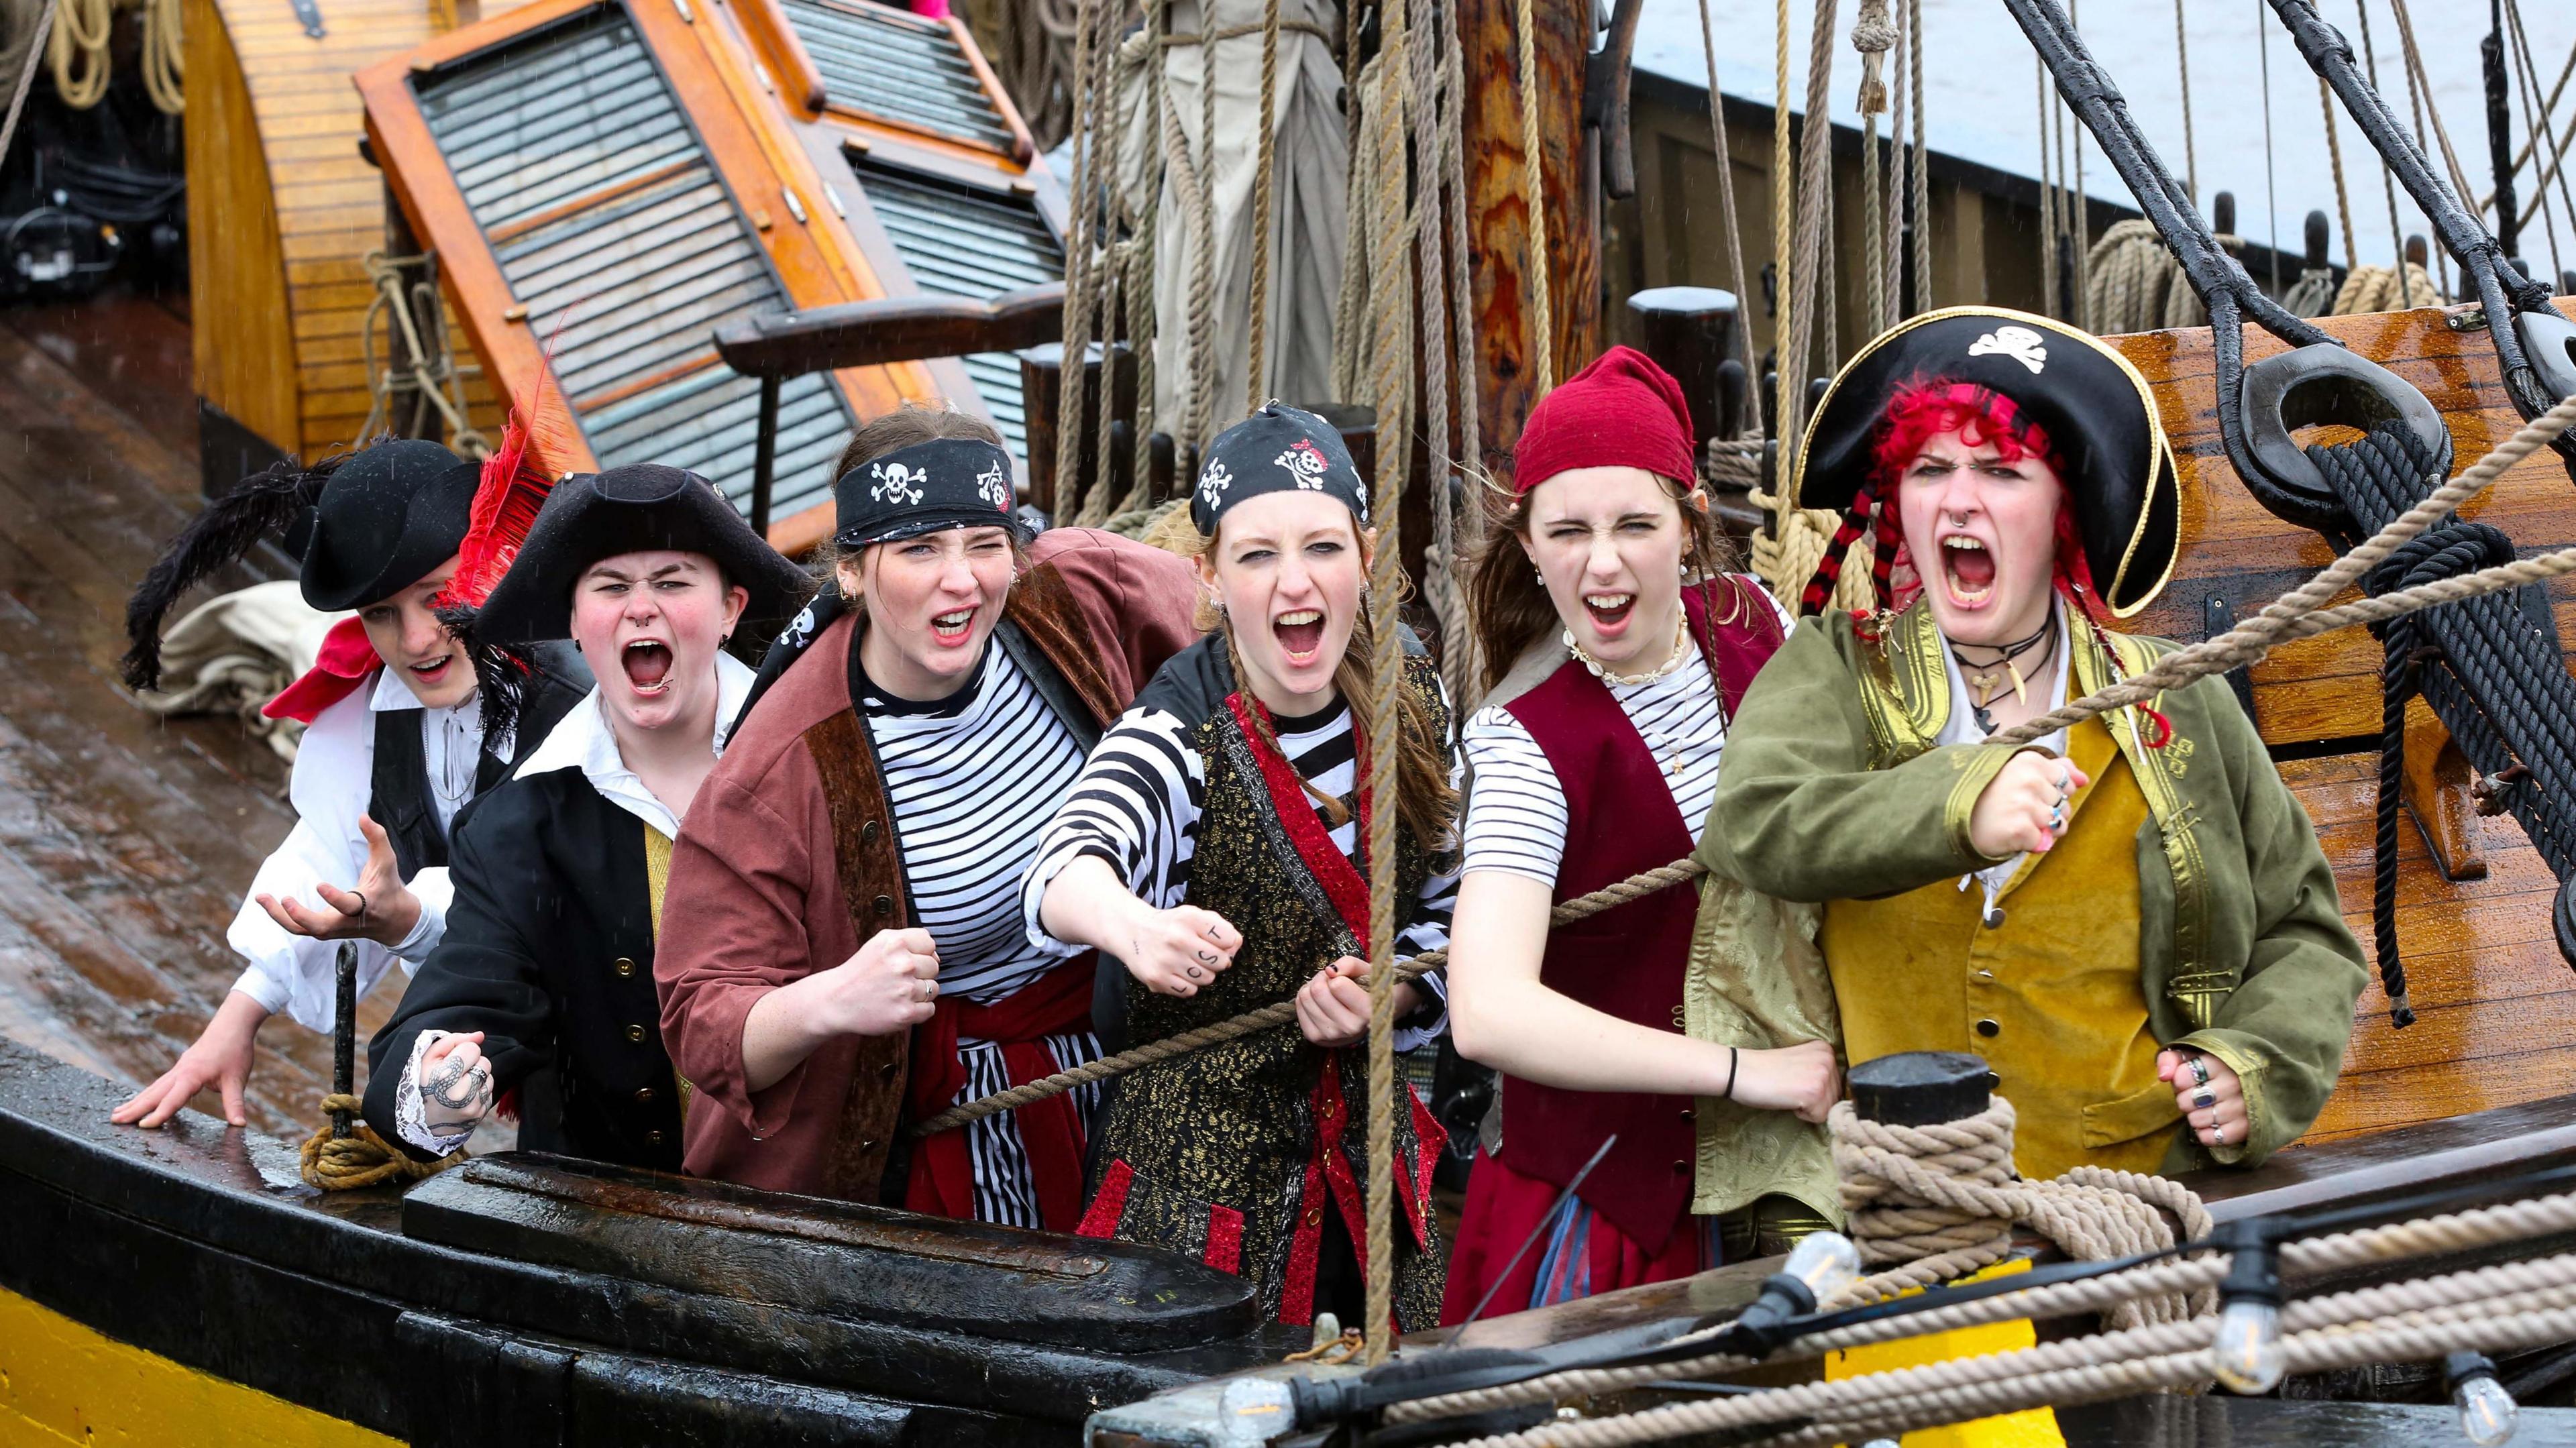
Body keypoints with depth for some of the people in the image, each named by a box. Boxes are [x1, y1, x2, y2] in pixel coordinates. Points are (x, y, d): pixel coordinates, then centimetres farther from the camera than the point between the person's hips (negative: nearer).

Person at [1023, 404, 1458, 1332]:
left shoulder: (1412, 697, -1)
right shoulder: (1177, 738, -18)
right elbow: (1068, 868, -38)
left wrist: (1383, 999, -11)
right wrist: (1140, 930, -61)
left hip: (1367, 1143, 5)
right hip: (1201, 1167, -5)